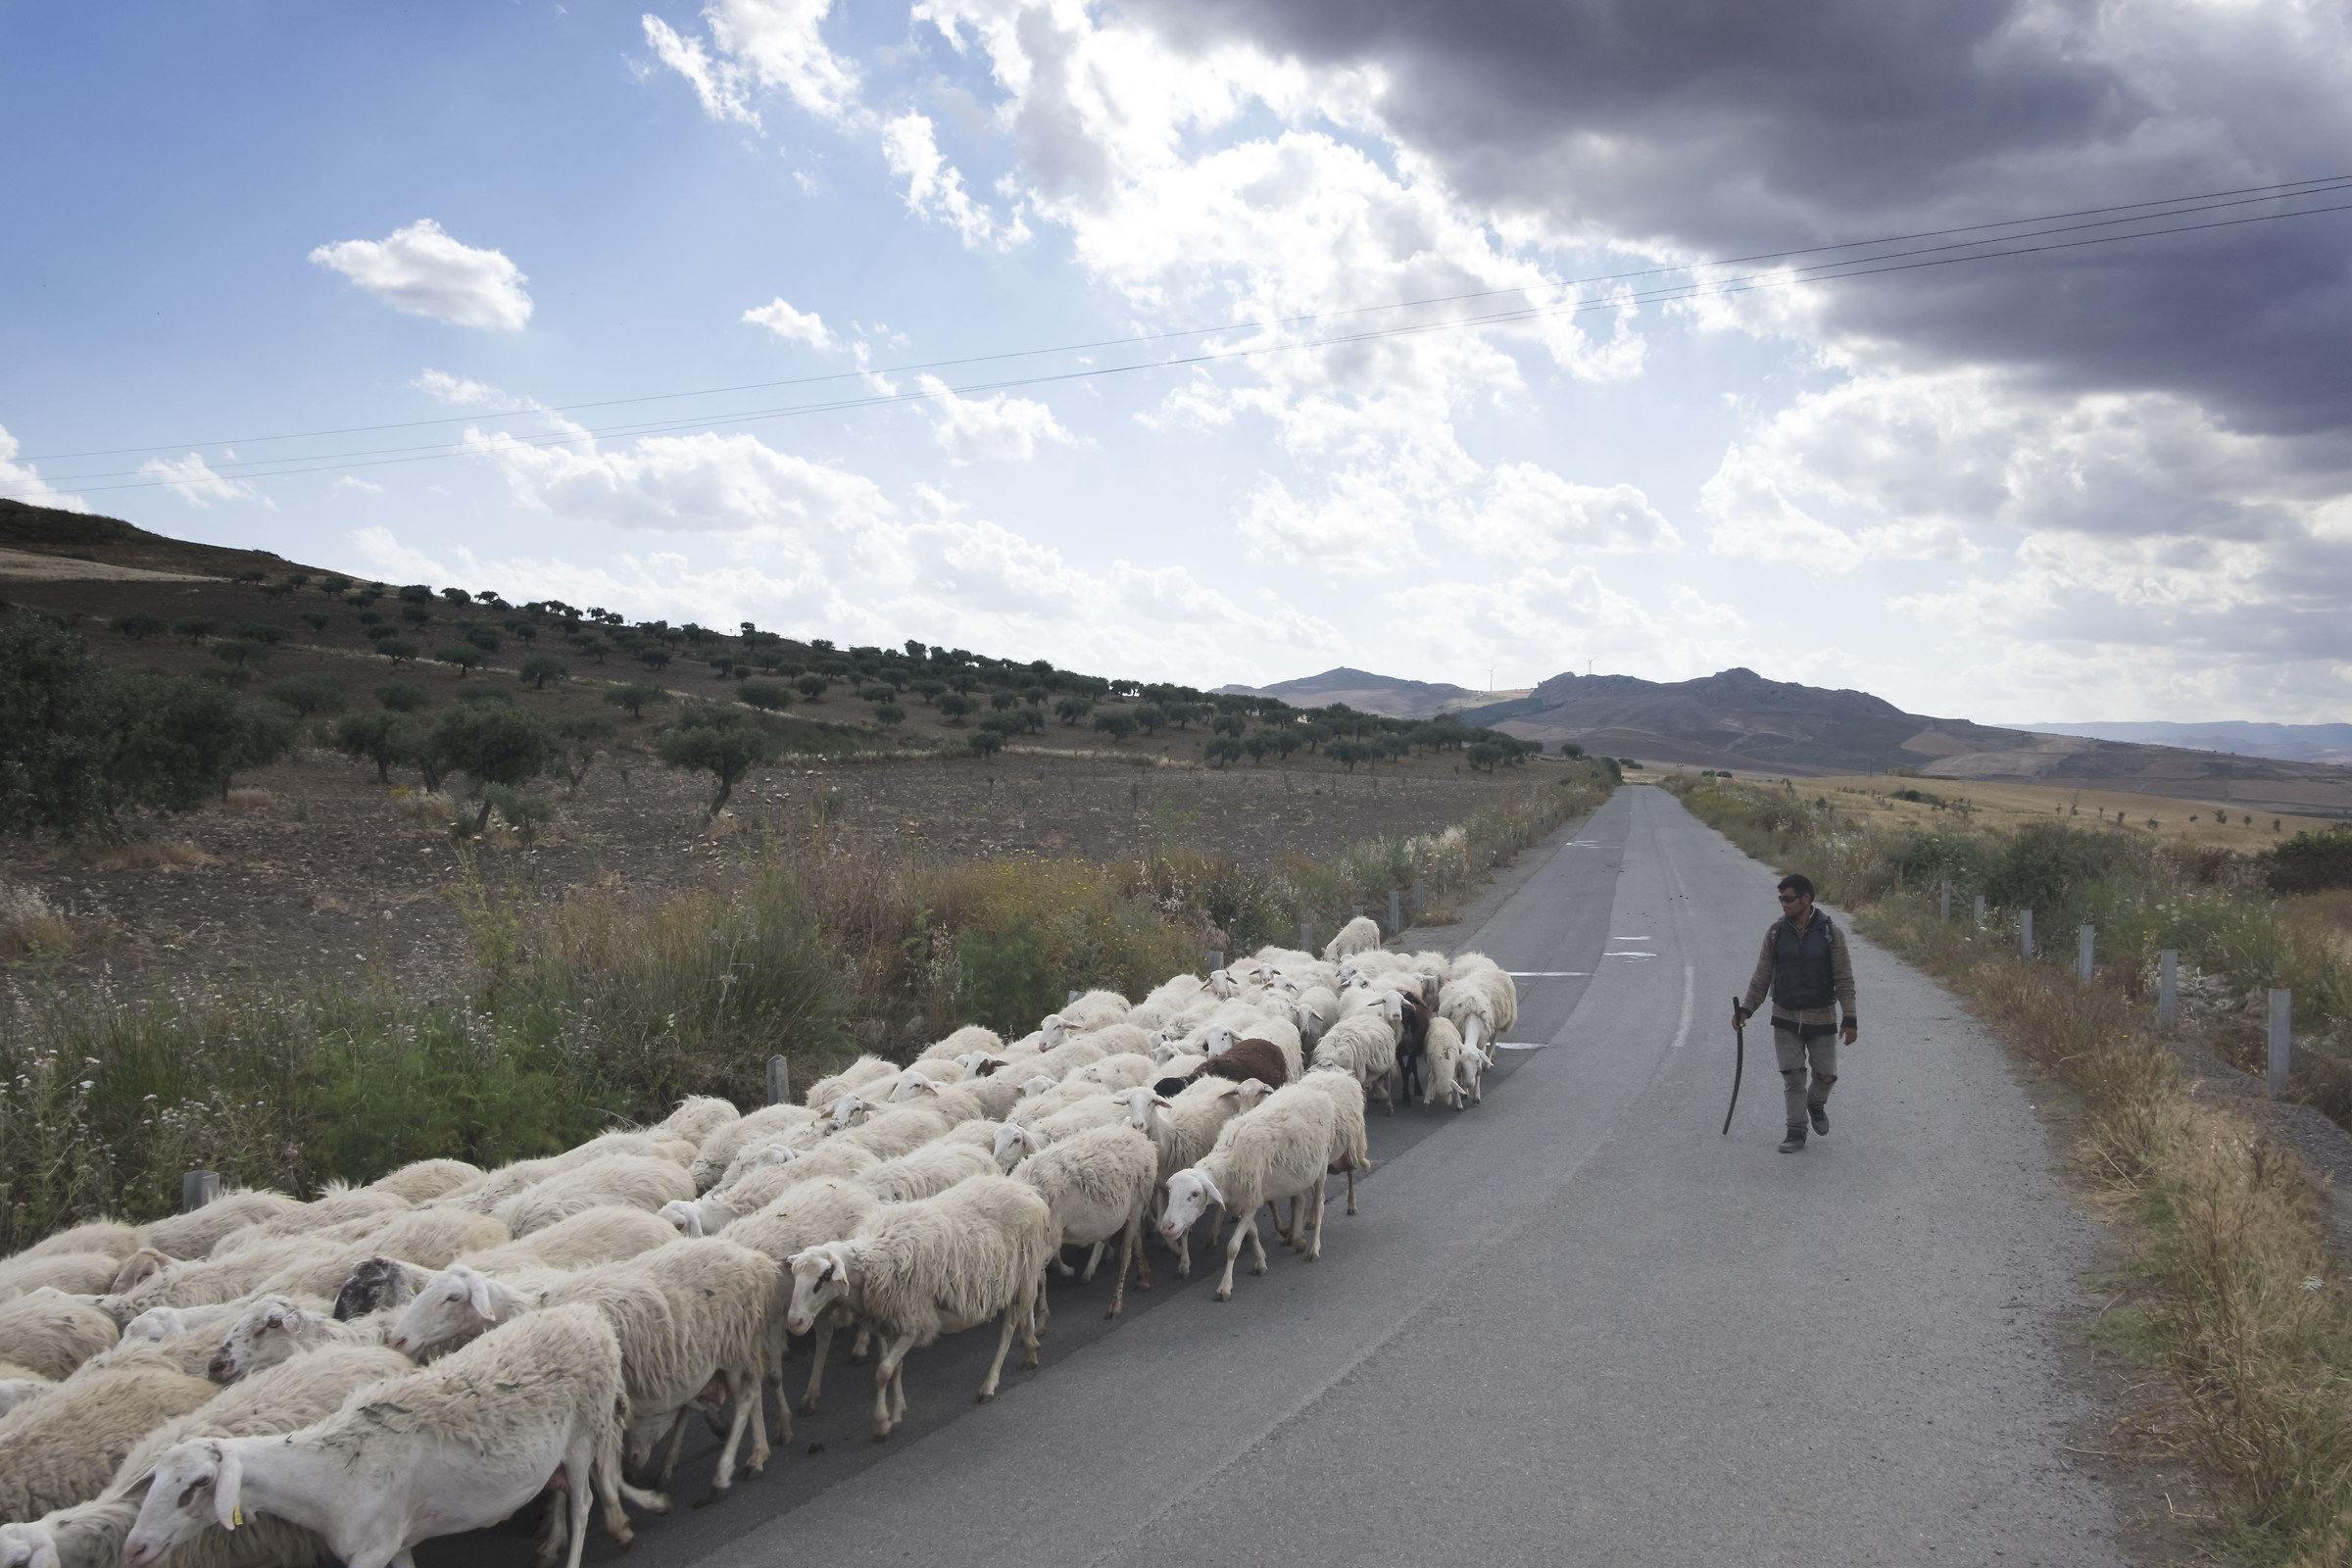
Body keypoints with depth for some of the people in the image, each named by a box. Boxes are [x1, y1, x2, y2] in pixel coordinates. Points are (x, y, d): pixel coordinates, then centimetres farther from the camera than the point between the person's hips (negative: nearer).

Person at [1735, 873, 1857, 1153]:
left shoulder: (1830, 933, -9)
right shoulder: (1776, 932, -2)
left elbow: (1844, 979, -7)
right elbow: (1762, 976, 3)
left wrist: (1850, 1018, -12)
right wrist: (1746, 1009, -5)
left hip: (1821, 1017, -1)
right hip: (1785, 1017, 1)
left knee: (1826, 1074, 4)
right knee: (1792, 1076, 0)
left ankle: (1815, 1104, 36)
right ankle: (1796, 1132, 10)